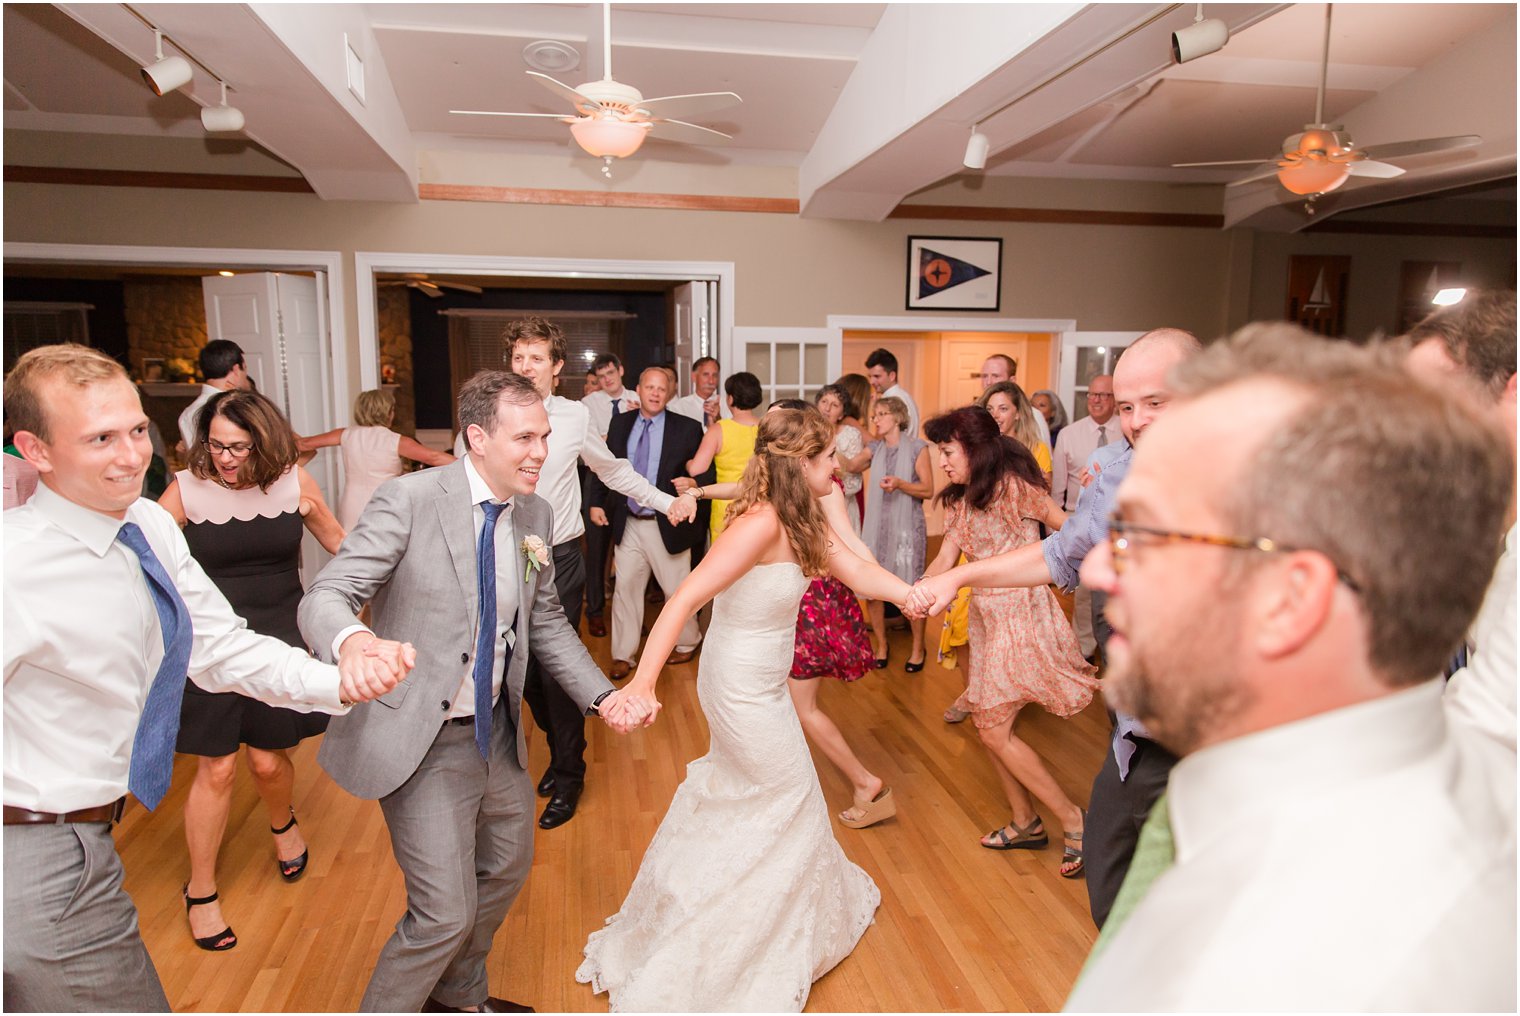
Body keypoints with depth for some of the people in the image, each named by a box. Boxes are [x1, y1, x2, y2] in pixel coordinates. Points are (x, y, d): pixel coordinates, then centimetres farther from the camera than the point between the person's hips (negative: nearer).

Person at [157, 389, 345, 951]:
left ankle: (283, 822, 46)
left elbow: (339, 543, 8)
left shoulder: (294, 482, -6)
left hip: (279, 639, 1)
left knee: (268, 760, 9)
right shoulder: (186, 488, -10)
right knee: (216, 769, 4)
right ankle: (201, 892, 27)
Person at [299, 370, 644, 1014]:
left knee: (508, 867, 24)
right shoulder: (409, 500, -18)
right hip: (423, 740, -7)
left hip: (497, 733, 7)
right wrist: (352, 641, -45)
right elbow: (324, 598, -21)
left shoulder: (535, 515, 0)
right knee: (446, 913, -2)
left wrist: (601, 695, -1)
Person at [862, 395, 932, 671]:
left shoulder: (917, 447, -2)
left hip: (907, 526, -4)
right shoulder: (876, 448, 11)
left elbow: (929, 490, -6)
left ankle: (918, 647, 17)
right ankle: (880, 645, 20)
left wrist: (900, 483, -19)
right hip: (877, 526, 4)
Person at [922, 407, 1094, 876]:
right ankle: (1025, 823, 27)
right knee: (987, 725, 11)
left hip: (1020, 613, -8)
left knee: (995, 730, -5)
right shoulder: (960, 499, 11)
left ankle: (1074, 821, 9)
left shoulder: (1013, 485, -13)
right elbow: (944, 560, 5)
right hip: (986, 617, 8)